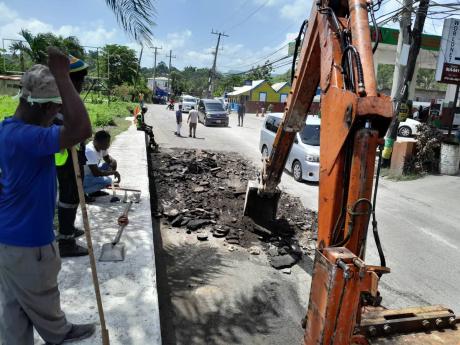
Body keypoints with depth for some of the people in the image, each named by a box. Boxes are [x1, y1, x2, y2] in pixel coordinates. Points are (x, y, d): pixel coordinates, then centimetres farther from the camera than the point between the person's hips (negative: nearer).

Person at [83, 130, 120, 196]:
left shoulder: (102, 146, -5)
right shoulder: (90, 151, -29)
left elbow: (107, 158, 14)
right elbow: (96, 173, -31)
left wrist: (113, 161, -10)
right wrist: (113, 172, -19)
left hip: (90, 173, 9)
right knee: (107, 181, -25)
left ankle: (95, 191, 7)